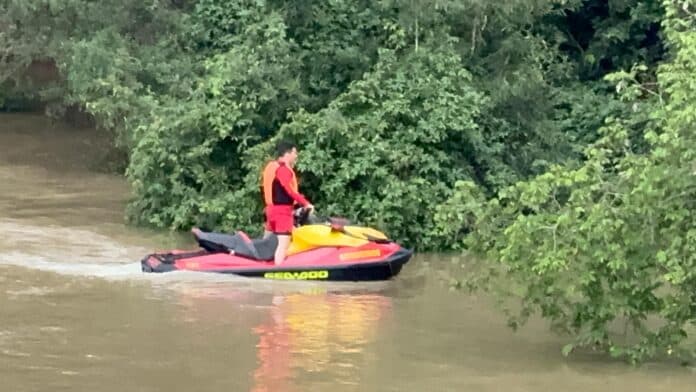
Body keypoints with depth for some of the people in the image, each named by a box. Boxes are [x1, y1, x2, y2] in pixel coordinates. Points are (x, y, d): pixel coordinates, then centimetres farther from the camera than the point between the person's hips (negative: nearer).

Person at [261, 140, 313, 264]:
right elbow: (290, 190, -24)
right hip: (282, 210, -10)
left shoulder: (272, 167, 15)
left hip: (272, 208, 10)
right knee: (283, 244, -14)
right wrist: (305, 203, -21)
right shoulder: (283, 169, -15)